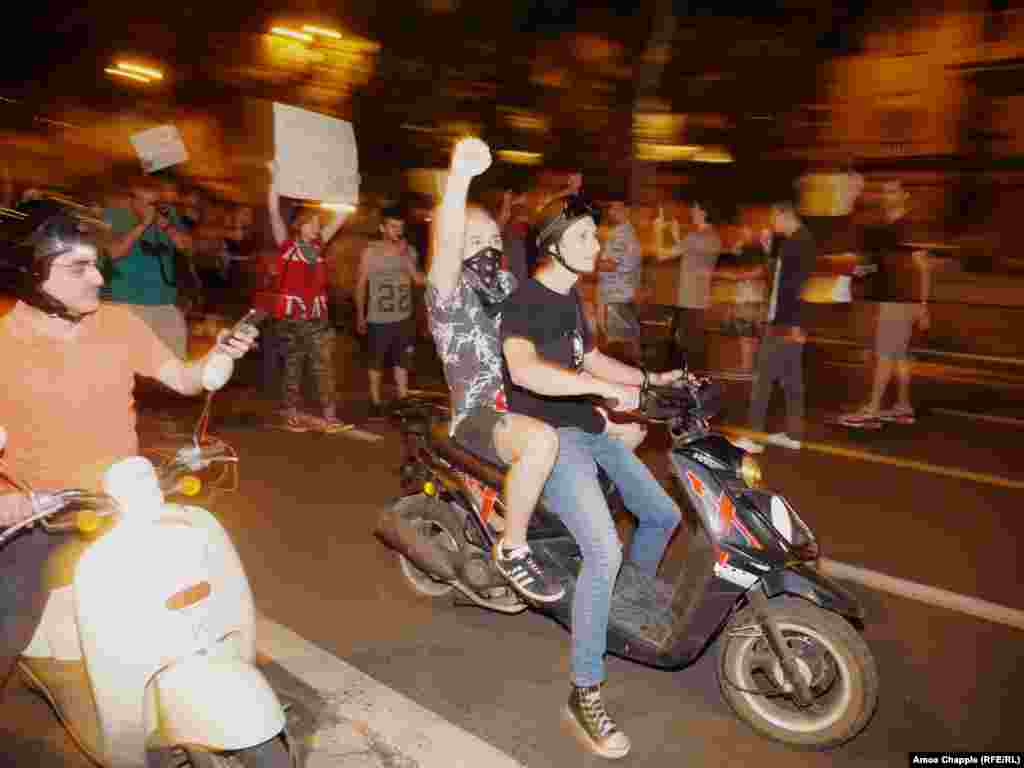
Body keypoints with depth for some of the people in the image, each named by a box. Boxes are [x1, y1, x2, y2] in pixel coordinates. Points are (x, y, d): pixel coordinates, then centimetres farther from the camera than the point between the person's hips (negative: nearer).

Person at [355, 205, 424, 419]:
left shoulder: (410, 251, 5)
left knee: (402, 361, 10)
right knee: (376, 362, 7)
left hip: (404, 317, 3)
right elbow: (361, 285, 0)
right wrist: (360, 315, -1)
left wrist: (406, 257, -12)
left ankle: (402, 400, 20)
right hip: (378, 319, -3)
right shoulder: (370, 252, -3)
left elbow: (420, 280, -4)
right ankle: (375, 403, 18)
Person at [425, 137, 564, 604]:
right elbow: (445, 243, -32)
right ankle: (512, 548, -18)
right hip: (480, 417, -8)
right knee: (541, 440, -40)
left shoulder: (508, 285, 13)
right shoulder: (449, 292, -10)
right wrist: (459, 176, -47)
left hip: (526, 402, 8)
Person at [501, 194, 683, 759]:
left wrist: (649, 379, 17)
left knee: (663, 514, 17)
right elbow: (523, 369, -36)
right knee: (604, 552, -23)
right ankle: (585, 692, -7)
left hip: (589, 429, 9)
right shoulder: (524, 301, -16)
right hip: (548, 437, -9)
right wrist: (608, 389, -39)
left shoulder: (571, 295, 14)